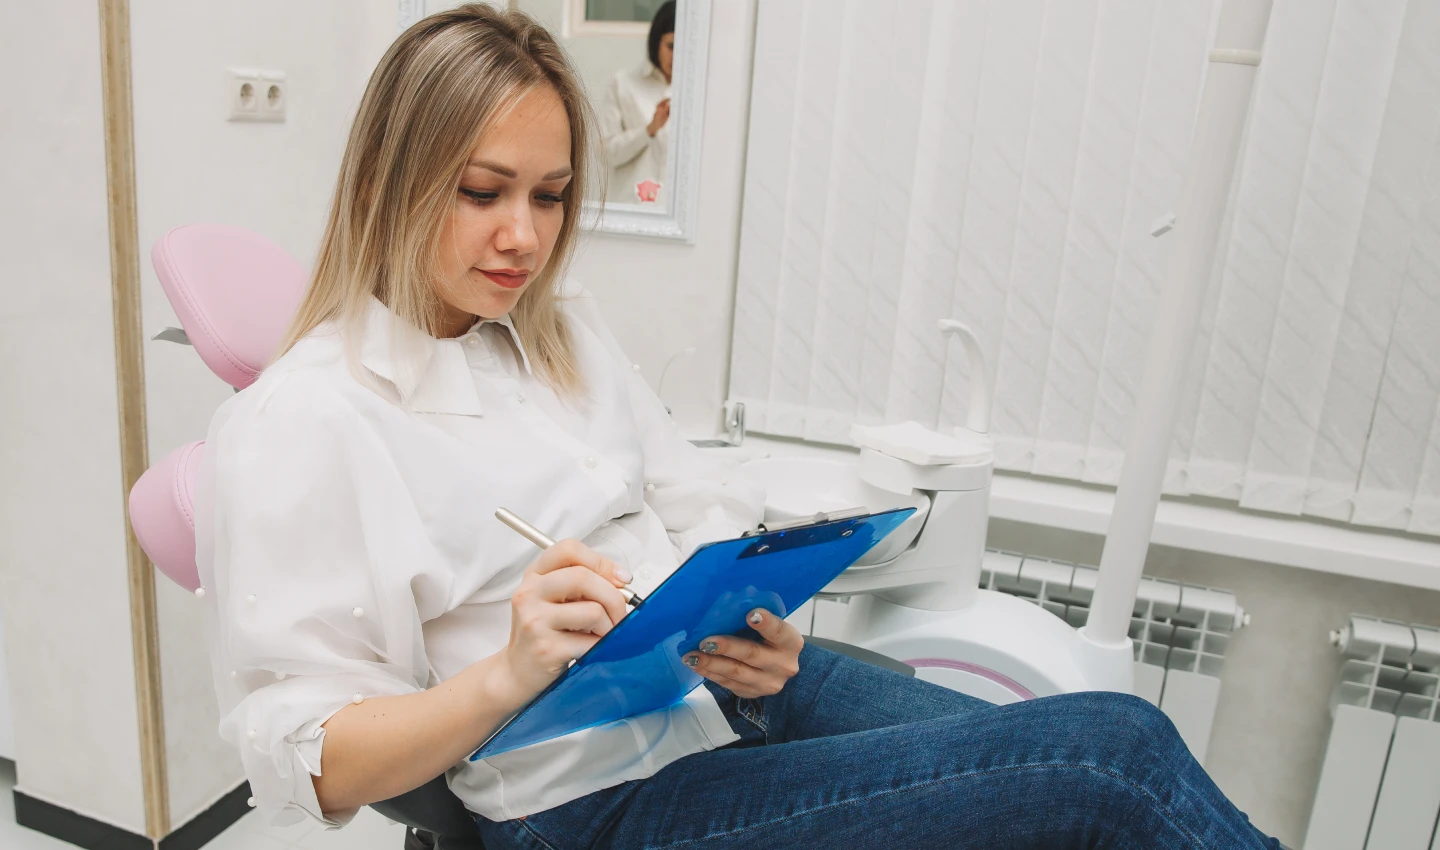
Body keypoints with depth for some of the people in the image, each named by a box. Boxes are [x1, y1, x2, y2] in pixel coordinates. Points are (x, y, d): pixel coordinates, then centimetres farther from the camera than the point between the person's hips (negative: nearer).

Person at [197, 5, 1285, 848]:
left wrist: (760, 616, -9)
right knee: (1114, 756, -18)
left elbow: (699, 505, 11)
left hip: (742, 676, 6)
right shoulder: (293, 426, -7)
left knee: (1119, 744, -9)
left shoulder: (562, 323, 12)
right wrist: (509, 674, -25)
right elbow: (307, 760, -8)